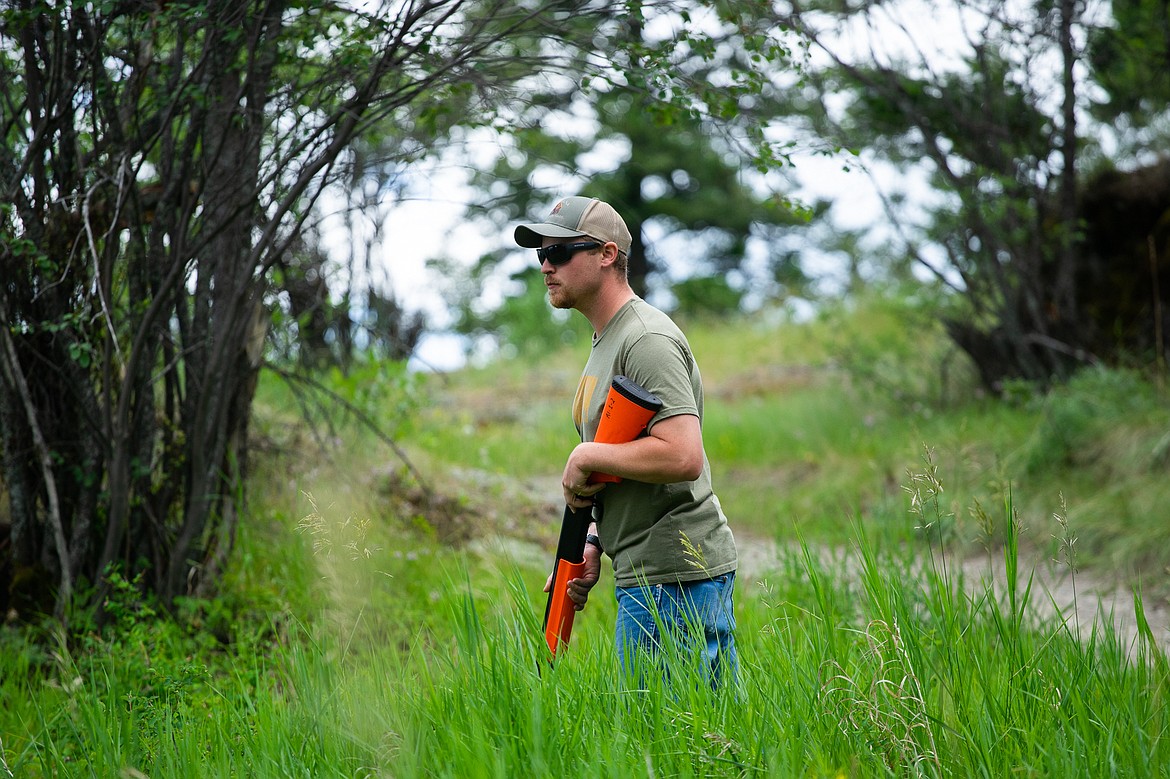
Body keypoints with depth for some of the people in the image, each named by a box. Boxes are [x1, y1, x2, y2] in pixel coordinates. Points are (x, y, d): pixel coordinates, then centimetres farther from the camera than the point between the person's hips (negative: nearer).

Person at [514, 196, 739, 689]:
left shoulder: (647, 341, -14)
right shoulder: (606, 342, 19)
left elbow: (681, 456, -27)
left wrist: (587, 456, -16)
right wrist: (594, 541, 13)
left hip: (672, 575, -10)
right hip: (646, 574, 10)